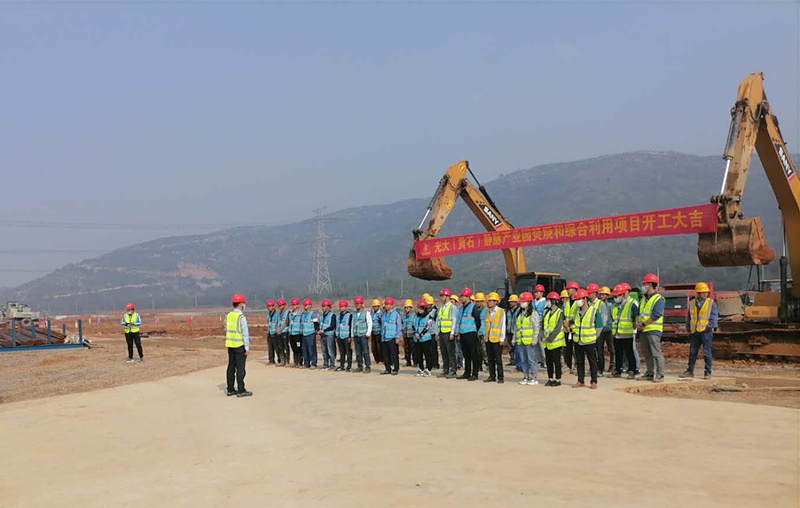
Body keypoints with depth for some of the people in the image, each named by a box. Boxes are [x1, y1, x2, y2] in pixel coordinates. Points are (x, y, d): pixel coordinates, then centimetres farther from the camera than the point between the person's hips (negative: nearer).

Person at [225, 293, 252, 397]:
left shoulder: (228, 316, 7)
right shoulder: (241, 317, -15)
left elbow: (226, 330, 13)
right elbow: (245, 333, -16)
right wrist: (247, 348, -13)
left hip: (230, 345, 7)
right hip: (239, 345, -7)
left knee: (231, 367, 13)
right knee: (240, 368, -3)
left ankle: (230, 390, 18)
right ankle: (241, 390, 0)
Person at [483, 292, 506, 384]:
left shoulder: (501, 312, -4)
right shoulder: (487, 311, 11)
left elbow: (503, 325, -4)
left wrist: (502, 338, -8)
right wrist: (485, 336, 13)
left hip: (497, 339, -5)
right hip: (488, 339, 5)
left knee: (498, 359, -2)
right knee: (490, 359, 8)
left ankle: (500, 377, 5)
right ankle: (492, 376, 16)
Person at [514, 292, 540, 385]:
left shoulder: (533, 313, -2)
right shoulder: (519, 314, 17)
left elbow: (536, 328, -6)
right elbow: (516, 327, 20)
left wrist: (534, 340, -13)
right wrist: (514, 339, 14)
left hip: (529, 341, -6)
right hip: (520, 341, 6)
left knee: (531, 359, -4)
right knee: (523, 360, 9)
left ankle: (533, 378, 2)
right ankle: (526, 377, 16)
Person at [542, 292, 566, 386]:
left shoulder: (560, 312, -9)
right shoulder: (546, 312, 10)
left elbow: (558, 328, -15)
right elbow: (543, 325, 8)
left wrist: (549, 339, -17)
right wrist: (543, 337, -6)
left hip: (556, 342, -6)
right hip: (547, 342, 6)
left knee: (556, 361, 1)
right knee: (548, 361, 10)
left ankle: (558, 380, 8)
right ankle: (550, 379, 19)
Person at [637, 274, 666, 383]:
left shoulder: (658, 299, -9)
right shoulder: (644, 299, 19)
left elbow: (656, 315, -17)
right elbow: (639, 313, 20)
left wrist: (643, 324, -14)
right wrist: (638, 322, 0)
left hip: (653, 329, -9)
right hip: (643, 330, 9)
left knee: (656, 353, -8)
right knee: (647, 353, 11)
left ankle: (660, 375, -5)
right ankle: (650, 373, 18)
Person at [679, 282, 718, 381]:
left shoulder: (711, 303, 1)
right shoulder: (692, 303, 11)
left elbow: (714, 317, -3)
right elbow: (688, 317, 17)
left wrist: (709, 327, -13)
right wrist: (689, 329, 9)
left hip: (706, 332, -3)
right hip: (694, 332, 4)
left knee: (707, 353, -1)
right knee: (692, 353, 9)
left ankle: (707, 372, 8)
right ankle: (690, 371, 17)